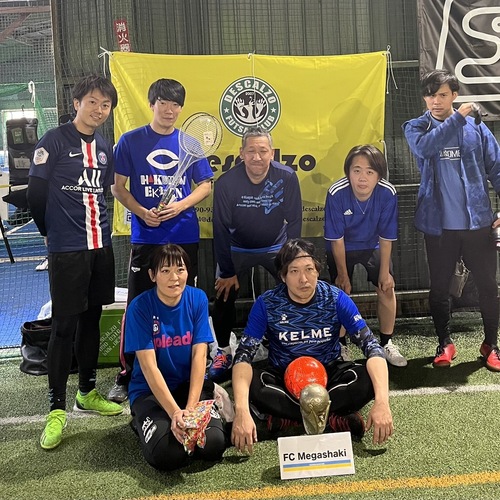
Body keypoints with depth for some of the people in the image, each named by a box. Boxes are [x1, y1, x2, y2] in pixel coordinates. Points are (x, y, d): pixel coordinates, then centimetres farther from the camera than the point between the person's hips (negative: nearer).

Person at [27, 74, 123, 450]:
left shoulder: (105, 148, 10)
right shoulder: (54, 141, -6)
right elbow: (36, 193, -5)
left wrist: (95, 228, 11)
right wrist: (53, 233, 5)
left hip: (101, 247, 5)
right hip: (66, 251, -5)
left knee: (92, 320, 13)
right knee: (64, 326, -3)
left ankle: (88, 392, 27)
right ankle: (57, 409, 5)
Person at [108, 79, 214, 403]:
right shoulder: (131, 141, 1)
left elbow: (205, 186, 8)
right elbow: (118, 186, 2)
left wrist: (180, 206, -10)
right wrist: (142, 212, -14)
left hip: (185, 236, 2)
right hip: (145, 237, -1)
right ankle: (127, 376, 11)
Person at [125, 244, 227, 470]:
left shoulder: (198, 299, -6)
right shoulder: (140, 307, -15)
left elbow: (199, 355, -10)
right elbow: (149, 366, -18)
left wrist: (191, 407, -20)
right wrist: (175, 412, -27)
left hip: (190, 385, 2)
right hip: (150, 390, -2)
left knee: (214, 445, -22)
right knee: (167, 456, -24)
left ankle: (183, 425, 9)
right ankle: (144, 422, 7)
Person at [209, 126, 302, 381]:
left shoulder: (287, 178, -21)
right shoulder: (226, 183, -23)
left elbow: (294, 222, -12)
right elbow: (221, 229, -16)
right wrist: (227, 272, -13)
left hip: (276, 248, 1)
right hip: (238, 250, 0)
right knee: (224, 297, -8)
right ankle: (223, 352, 12)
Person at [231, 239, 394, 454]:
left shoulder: (336, 298, -16)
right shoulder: (267, 304, -17)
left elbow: (372, 347, -21)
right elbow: (243, 355, -24)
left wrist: (382, 402, -37)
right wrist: (242, 411, -40)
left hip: (329, 374, 1)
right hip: (282, 376, 0)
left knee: (368, 379, -30)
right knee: (250, 385, -33)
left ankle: (286, 416, -22)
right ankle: (334, 418, -24)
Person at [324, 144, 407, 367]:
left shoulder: (388, 193, -29)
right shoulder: (337, 193, -32)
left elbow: (386, 237, -16)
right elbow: (337, 239, -21)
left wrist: (385, 272, -10)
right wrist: (343, 274, -13)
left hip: (373, 246, 2)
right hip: (342, 248, -2)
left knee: (387, 288, -4)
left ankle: (386, 344, 15)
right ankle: (341, 346, 15)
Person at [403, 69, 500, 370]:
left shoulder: (476, 126, 5)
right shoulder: (416, 128, 4)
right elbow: (426, 146, -19)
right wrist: (458, 118, -19)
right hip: (439, 224, 0)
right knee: (439, 287, 9)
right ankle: (445, 343, 26)